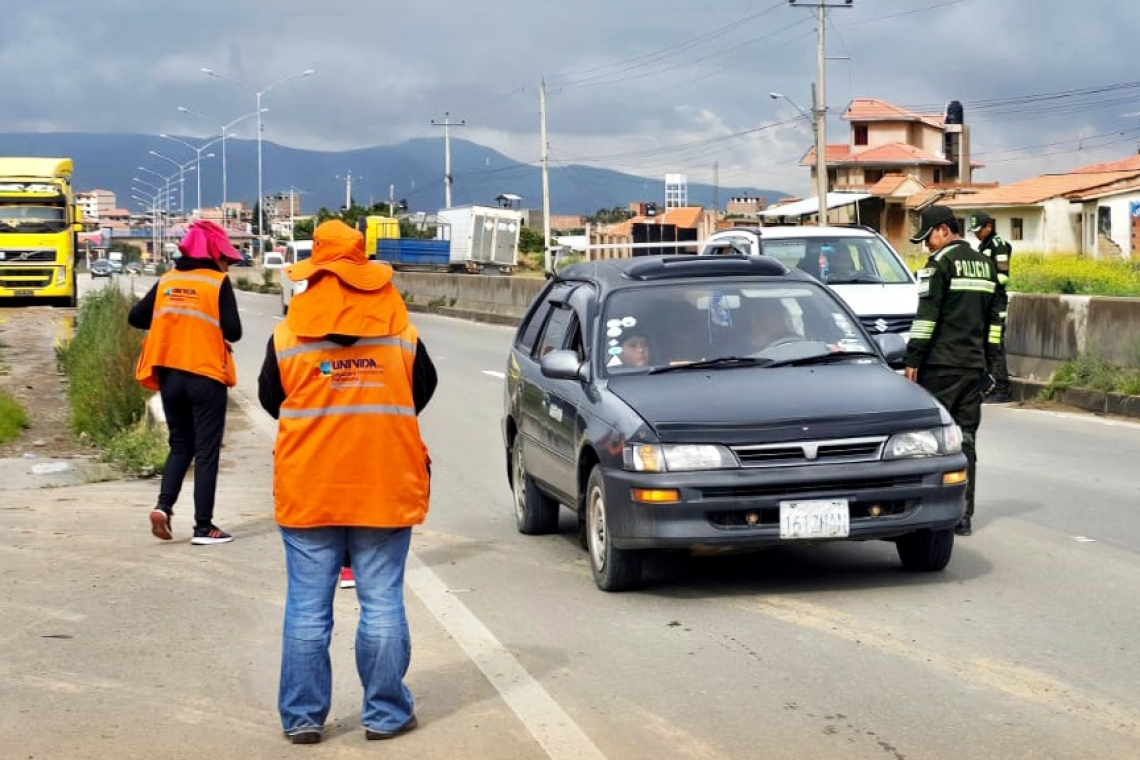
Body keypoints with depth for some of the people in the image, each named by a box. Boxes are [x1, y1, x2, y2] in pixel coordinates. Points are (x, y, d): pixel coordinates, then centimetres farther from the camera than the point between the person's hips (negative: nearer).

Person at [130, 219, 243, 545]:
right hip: (206, 375, -4)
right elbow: (233, 332, -13)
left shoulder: (167, 281, 6)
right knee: (206, 451, 3)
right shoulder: (218, 283, -7)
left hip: (170, 374, 4)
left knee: (180, 445, 18)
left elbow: (136, 318, 5)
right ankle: (203, 527, 4)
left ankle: (163, 505, -1)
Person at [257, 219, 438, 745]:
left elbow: (270, 399, 10)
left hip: (308, 490, 0)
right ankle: (385, 713, 12)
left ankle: (303, 717, 10)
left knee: (307, 608, 6)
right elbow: (424, 389, 14)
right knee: (382, 604, 6)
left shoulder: (287, 336, -3)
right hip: (385, 489, 0)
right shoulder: (401, 333, 1)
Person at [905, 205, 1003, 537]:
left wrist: (913, 358, -11)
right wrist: (987, 357, 22)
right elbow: (993, 317, 20)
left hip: (941, 363, -7)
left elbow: (927, 314, -14)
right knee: (966, 438, 7)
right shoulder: (984, 264, 16)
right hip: (973, 365, 7)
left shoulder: (942, 262, -8)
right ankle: (963, 515, 7)